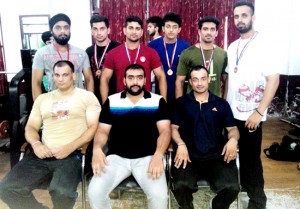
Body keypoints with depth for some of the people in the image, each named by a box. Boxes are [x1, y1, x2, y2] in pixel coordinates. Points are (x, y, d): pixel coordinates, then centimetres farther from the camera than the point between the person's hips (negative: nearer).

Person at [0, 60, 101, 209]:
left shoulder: (87, 96, 9)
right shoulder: (42, 99, 22)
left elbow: (93, 127, 0)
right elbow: (31, 127, 19)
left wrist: (70, 147, -13)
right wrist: (36, 144, -4)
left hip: (71, 155, -4)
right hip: (43, 154, 4)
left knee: (62, 192, -32)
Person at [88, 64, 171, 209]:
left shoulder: (158, 101, 7)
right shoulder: (111, 101, 11)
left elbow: (165, 130, 0)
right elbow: (102, 130, 9)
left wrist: (158, 155, -18)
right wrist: (97, 149, -13)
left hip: (147, 157, -1)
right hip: (116, 157, 2)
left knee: (159, 195, -24)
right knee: (94, 192, -19)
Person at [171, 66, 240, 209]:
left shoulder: (221, 104, 14)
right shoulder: (181, 103, 10)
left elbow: (232, 128, 15)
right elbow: (173, 127, 7)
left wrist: (233, 139, -8)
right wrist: (181, 144, -12)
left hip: (216, 156, 2)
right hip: (189, 156, -1)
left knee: (232, 187, -23)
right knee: (180, 185, -28)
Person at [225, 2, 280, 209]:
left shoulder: (264, 44, -9)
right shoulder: (232, 47, 10)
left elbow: (274, 79, -14)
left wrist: (259, 112, -19)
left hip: (251, 115, -6)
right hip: (231, 112, 6)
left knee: (251, 158, 4)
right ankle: (243, 187, 36)